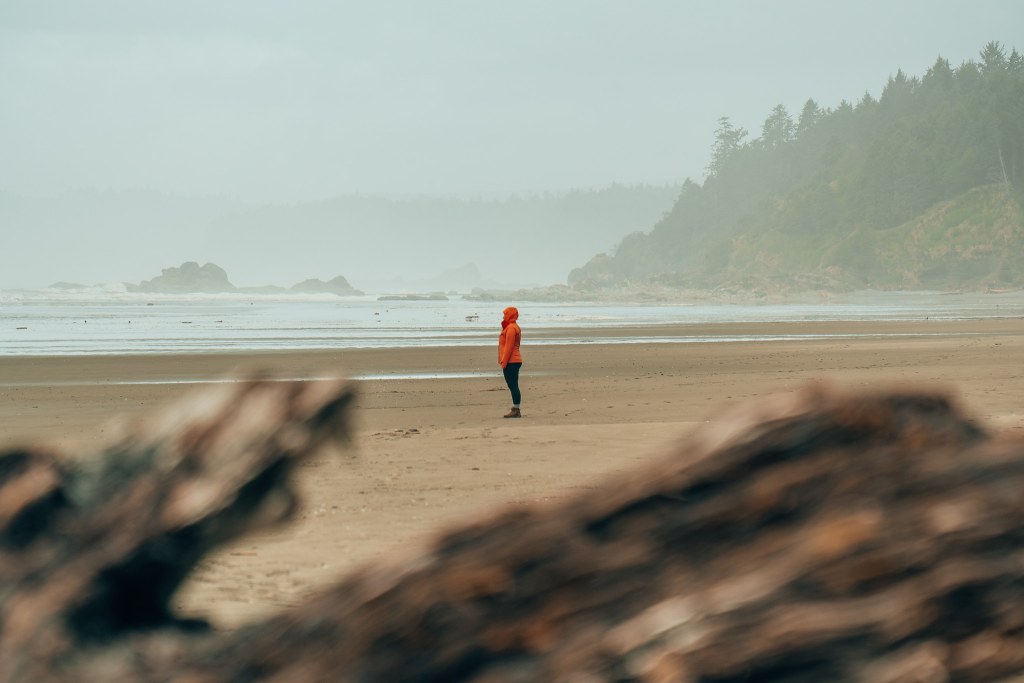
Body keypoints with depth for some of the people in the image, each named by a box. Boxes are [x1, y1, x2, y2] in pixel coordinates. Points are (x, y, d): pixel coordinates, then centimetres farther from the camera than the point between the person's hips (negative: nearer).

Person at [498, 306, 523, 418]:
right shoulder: (514, 327, 19)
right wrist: (504, 361, 22)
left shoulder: (511, 328, -13)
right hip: (515, 361, 11)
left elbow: (509, 346, -18)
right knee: (513, 386, 11)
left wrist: (504, 362, -18)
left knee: (513, 386, -10)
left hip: (510, 362, -11)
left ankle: (516, 410, -11)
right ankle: (515, 410, 14)